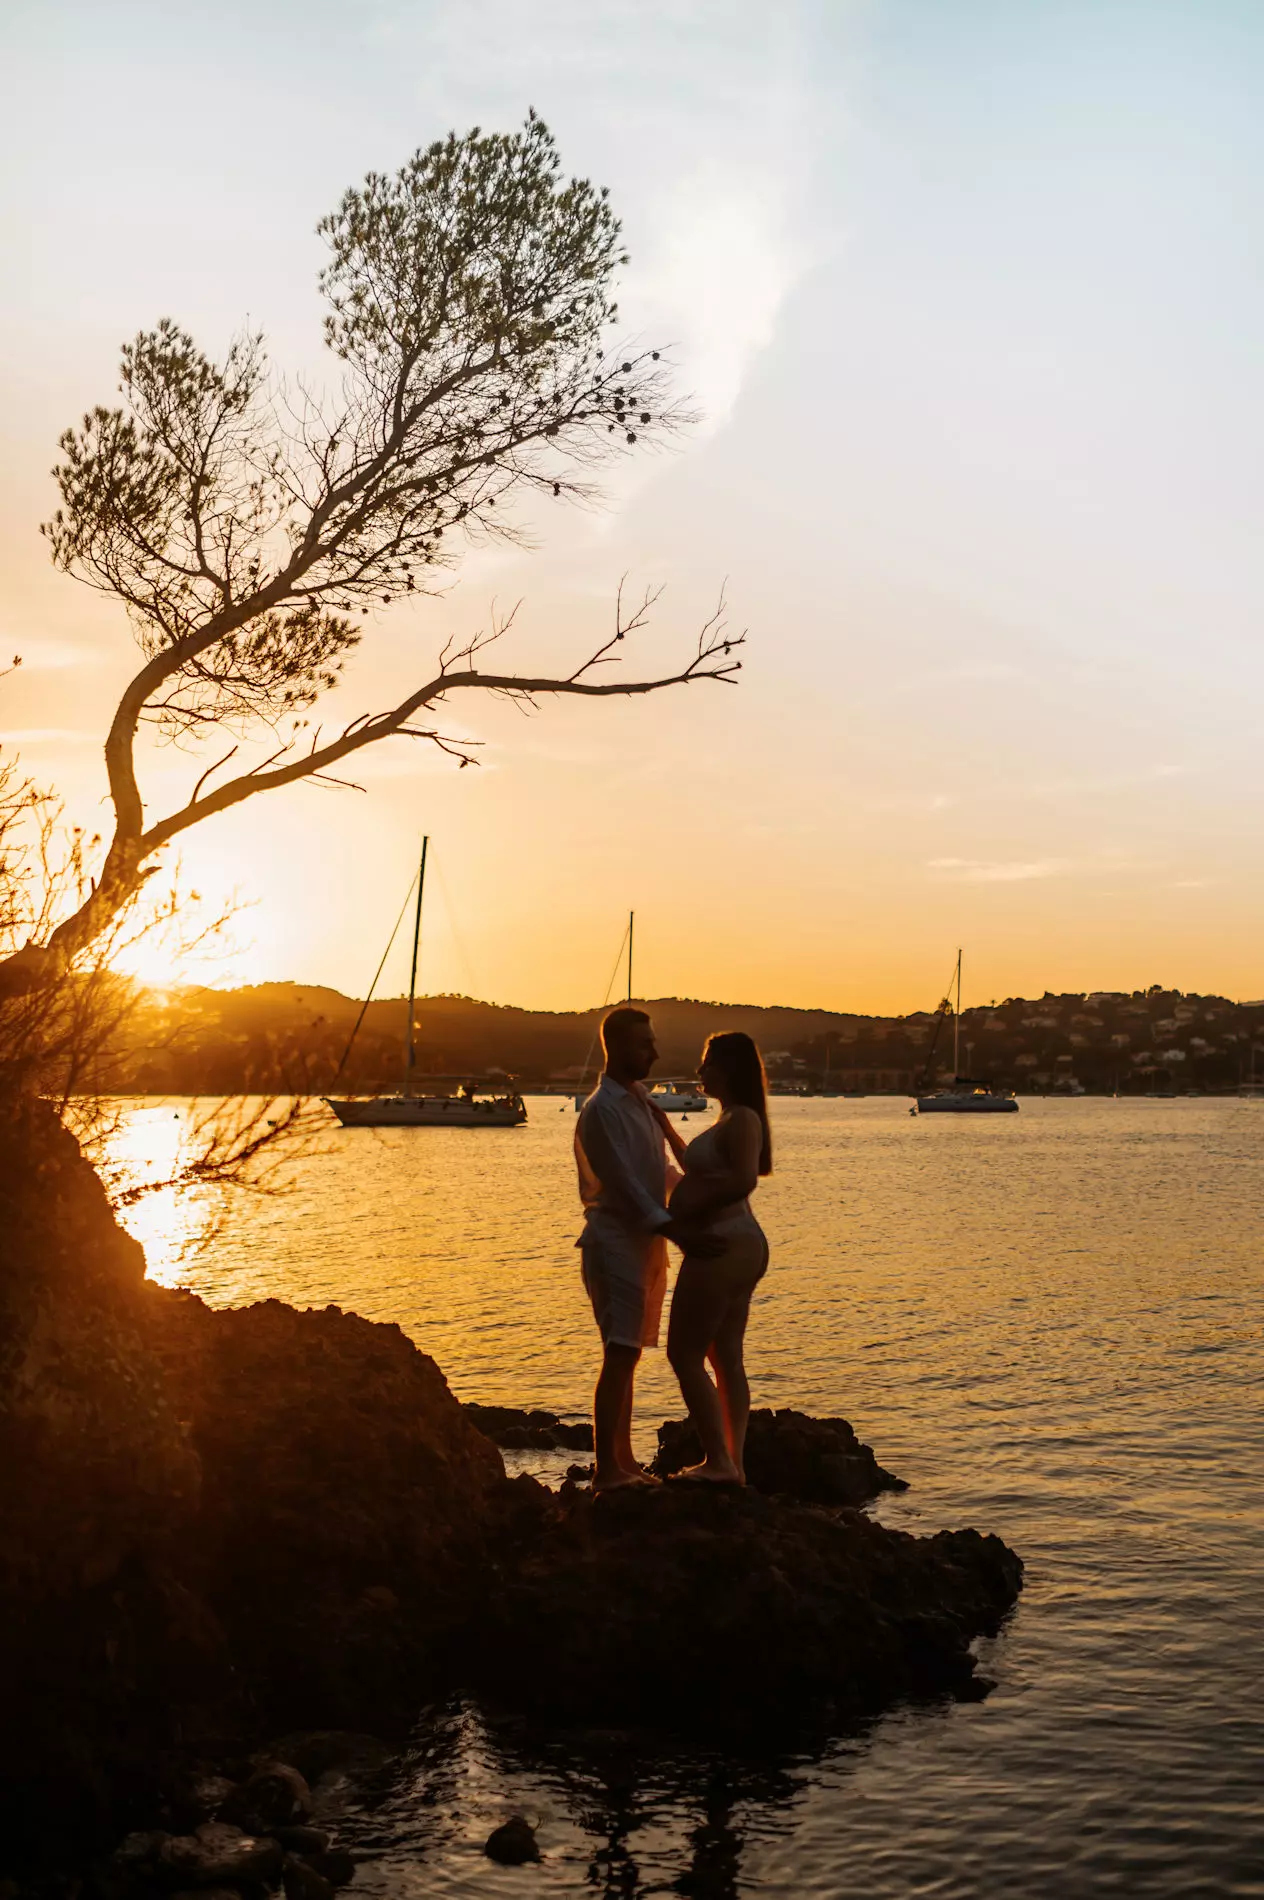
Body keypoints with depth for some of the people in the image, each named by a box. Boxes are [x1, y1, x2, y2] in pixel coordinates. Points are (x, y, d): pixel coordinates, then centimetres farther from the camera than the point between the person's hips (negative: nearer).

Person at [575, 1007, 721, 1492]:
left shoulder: (640, 1100, 15)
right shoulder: (601, 1109, -14)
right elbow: (623, 1184, -21)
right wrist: (678, 1231, -26)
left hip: (646, 1243, 9)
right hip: (615, 1242, -9)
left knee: (627, 1356, 11)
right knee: (619, 1356, -11)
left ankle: (623, 1463, 16)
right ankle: (607, 1470, -10)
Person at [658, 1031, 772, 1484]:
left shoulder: (741, 1119, -15)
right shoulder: (731, 1119, 17)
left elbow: (744, 1179, -29)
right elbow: (703, 1172, 33)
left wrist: (687, 1211, -21)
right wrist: (668, 1131, 32)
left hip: (722, 1249, -11)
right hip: (735, 1248, 11)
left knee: (684, 1354, -5)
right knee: (726, 1360, 12)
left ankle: (718, 1461, -4)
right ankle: (733, 1463, 15)